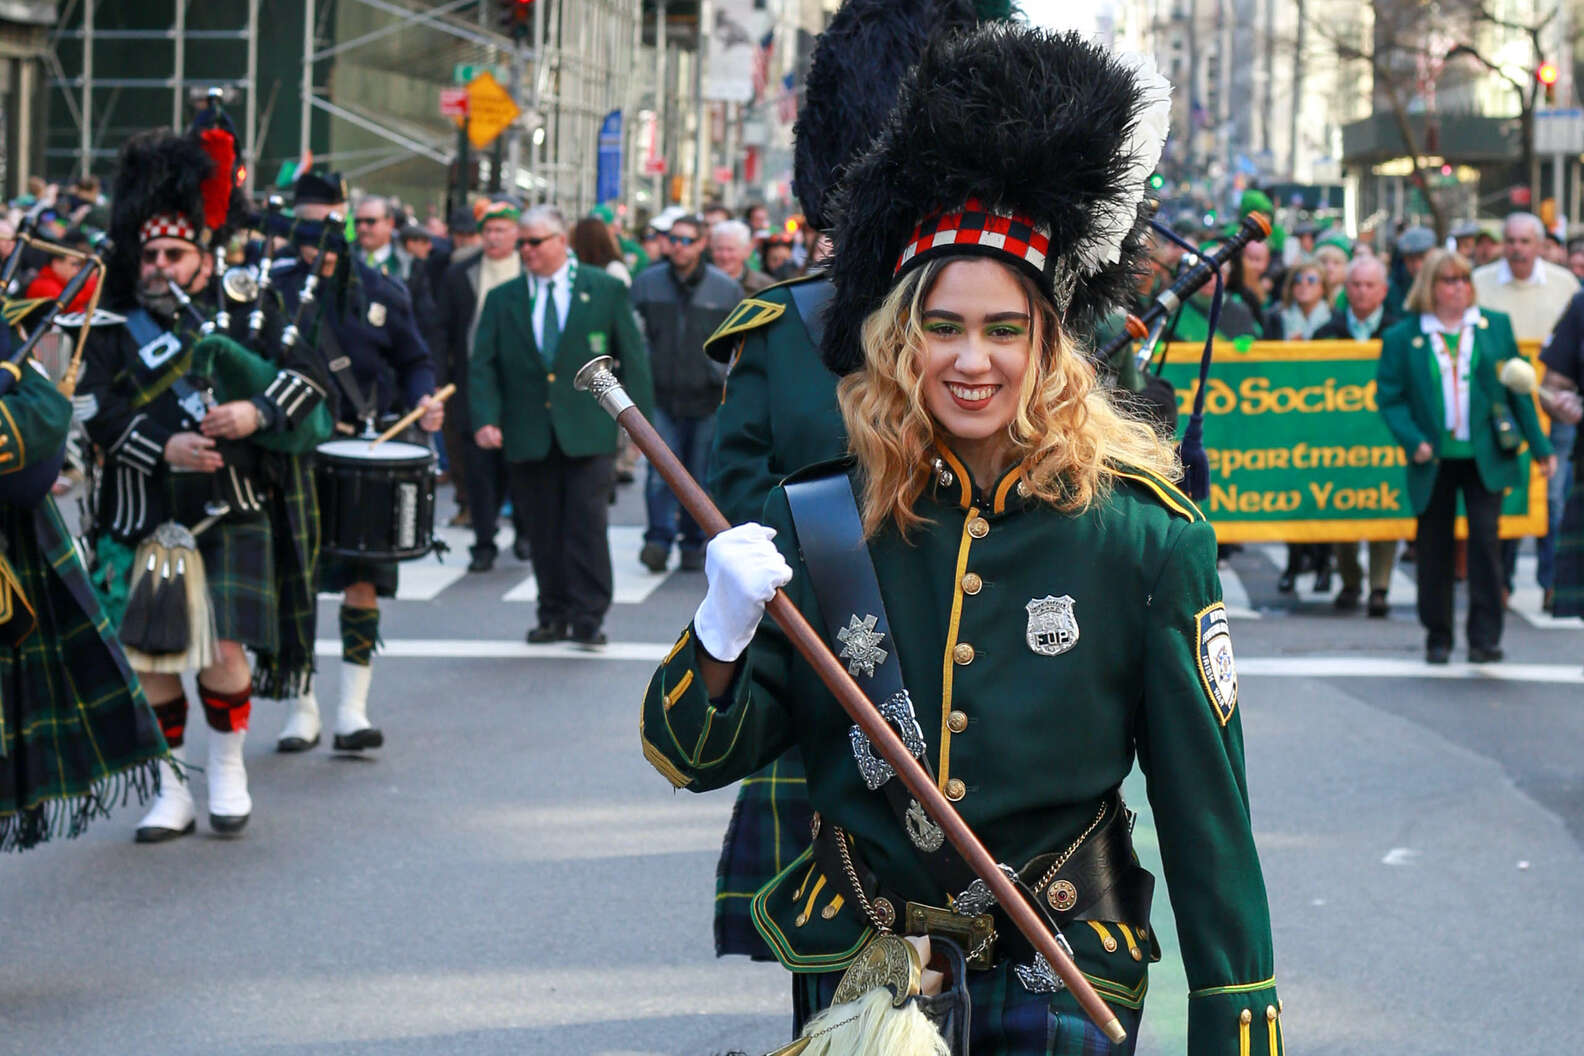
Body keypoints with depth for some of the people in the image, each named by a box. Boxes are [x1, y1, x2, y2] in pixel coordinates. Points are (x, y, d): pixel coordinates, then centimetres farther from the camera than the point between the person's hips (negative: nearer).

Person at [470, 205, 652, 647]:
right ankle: (554, 616, 14)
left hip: (588, 432, -2)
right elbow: (483, 365, 7)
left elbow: (632, 357, 5)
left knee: (587, 526, -8)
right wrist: (486, 419, -7)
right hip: (529, 438, 2)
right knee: (544, 532, 5)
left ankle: (588, 619, -3)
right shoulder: (502, 299, 10)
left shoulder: (605, 290, 5)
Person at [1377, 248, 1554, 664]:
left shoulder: (1495, 326, 8)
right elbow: (1389, 397, 0)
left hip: (1484, 457, 0)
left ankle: (1485, 637, -7)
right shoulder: (1402, 338, 2)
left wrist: (1540, 446, 9)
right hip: (1433, 460, 0)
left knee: (1485, 536, -11)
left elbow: (1518, 389, 11)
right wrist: (1413, 440, -16)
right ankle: (1437, 636, 21)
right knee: (1434, 548, 6)